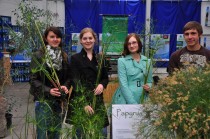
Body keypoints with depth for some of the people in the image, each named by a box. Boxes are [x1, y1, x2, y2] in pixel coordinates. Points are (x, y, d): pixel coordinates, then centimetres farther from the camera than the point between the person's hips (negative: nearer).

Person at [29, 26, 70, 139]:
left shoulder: (64, 56, 8)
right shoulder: (38, 55, -6)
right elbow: (33, 79, -8)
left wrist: (65, 86, -7)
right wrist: (48, 90, -18)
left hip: (59, 100, 5)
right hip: (43, 100, -4)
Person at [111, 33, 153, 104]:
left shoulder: (147, 61, 6)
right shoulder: (122, 61, -4)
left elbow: (150, 81, 15)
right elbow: (123, 84, -11)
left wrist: (149, 86, -8)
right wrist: (133, 104, -17)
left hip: (142, 101, 3)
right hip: (125, 101, -3)